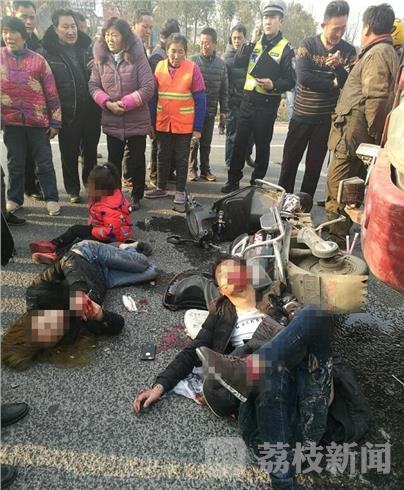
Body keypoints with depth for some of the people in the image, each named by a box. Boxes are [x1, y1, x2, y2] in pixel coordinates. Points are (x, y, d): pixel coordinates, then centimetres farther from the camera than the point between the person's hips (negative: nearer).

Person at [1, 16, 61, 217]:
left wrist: (55, 121, 0)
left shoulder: (38, 60, 0)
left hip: (37, 120, -2)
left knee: (44, 162, 4)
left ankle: (52, 198, 13)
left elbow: (51, 92, 1)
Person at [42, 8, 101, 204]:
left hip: (91, 112, 3)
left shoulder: (87, 47, 6)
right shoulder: (48, 52, -5)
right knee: (69, 154, 8)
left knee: (91, 153, 14)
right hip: (67, 114, -3)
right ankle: (73, 190, 24)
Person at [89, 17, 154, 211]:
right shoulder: (100, 59, 2)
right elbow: (93, 85, 3)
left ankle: (136, 197, 23)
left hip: (137, 121, -2)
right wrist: (108, 103, -14)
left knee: (137, 161, 7)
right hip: (112, 121, 3)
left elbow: (148, 88, -13)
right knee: (113, 160, 10)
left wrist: (125, 103, -17)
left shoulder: (137, 57, -7)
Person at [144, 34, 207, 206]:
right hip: (163, 123, 3)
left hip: (184, 124, -3)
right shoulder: (159, 66, 0)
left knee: (181, 158, 7)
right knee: (162, 156, 13)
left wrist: (197, 127, -11)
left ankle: (180, 191, 19)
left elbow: (200, 100, -8)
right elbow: (153, 96, 4)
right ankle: (161, 188, 27)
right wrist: (151, 123, 2)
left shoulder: (192, 68, -9)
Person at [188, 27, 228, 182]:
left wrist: (224, 110, 5)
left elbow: (224, 89, 8)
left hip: (210, 110, 3)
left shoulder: (221, 63, 4)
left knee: (206, 142, 11)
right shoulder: (193, 60, -5)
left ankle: (205, 169, 20)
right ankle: (192, 168, 16)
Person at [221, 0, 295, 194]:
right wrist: (251, 43, -11)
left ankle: (257, 183, 17)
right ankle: (233, 180, 18)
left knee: (262, 145, 5)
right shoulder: (256, 42, 11)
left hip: (268, 104, -4)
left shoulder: (285, 48, -3)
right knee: (240, 142, 7)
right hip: (248, 100, 4)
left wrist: (274, 85, -23)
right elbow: (238, 63, -1)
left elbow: (290, 81, -5)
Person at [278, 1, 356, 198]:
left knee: (315, 164, 7)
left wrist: (338, 67, -23)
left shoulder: (349, 51, 1)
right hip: (301, 116, 0)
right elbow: (303, 77, -17)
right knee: (290, 161, 6)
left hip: (326, 119, 1)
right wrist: (333, 83, -12)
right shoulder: (308, 44, -3)